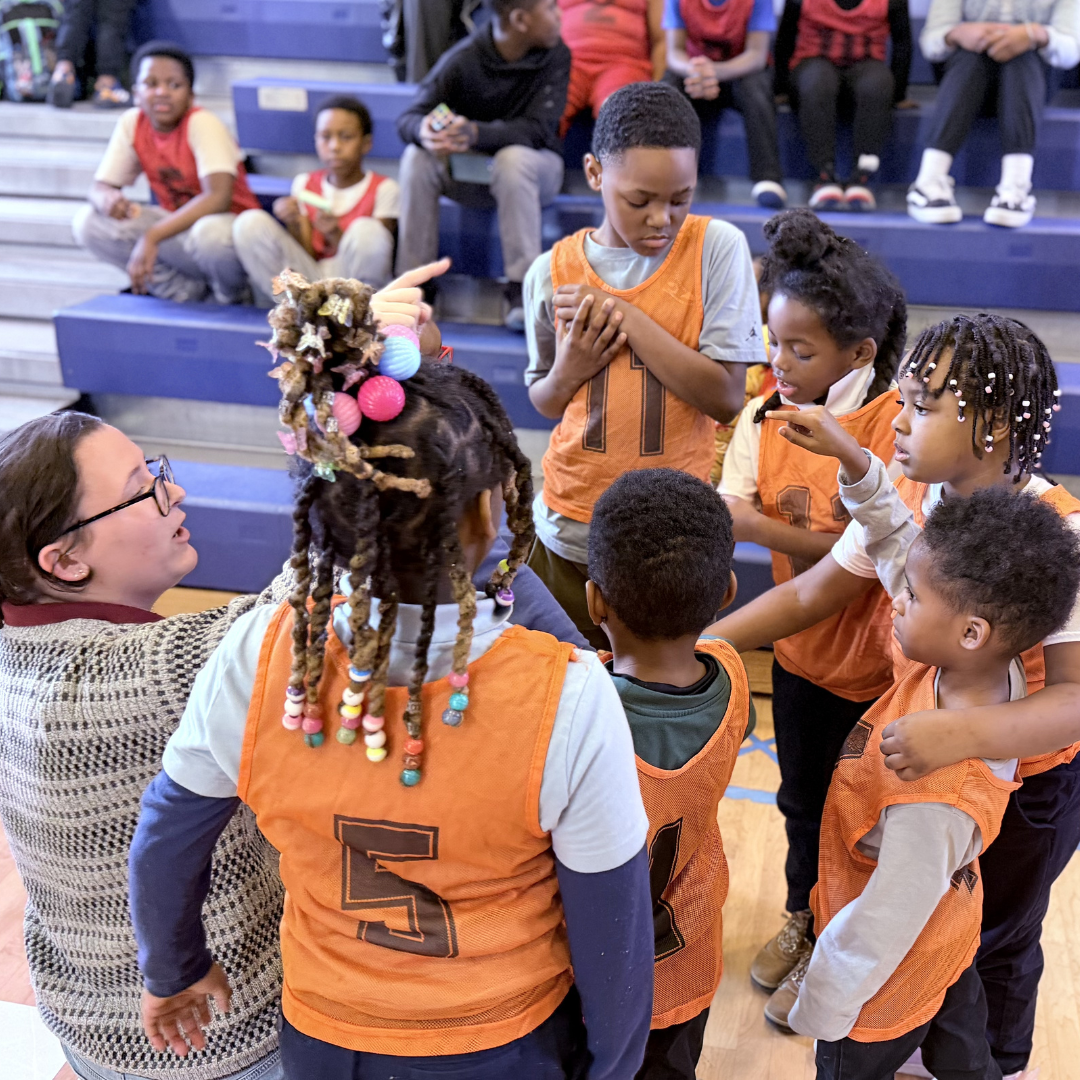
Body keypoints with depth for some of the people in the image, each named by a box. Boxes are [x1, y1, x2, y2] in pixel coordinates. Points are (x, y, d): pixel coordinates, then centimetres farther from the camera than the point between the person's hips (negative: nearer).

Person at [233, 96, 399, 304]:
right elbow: (307, 256, 5)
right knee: (250, 223, -15)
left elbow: (370, 261, -7)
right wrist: (294, 225, -16)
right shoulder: (305, 185, 10)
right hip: (311, 280, 3)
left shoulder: (383, 189, -2)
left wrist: (335, 236, -24)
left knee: (367, 230, -33)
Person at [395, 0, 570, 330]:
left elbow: (537, 128, -24)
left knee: (513, 158, -35)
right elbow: (407, 119, -18)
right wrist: (423, 131, -44)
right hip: (467, 170, 1)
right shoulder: (463, 59, -16)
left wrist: (477, 133, -42)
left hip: (533, 165, -1)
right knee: (417, 158, -26)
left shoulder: (556, 56, -14)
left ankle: (521, 288, -29)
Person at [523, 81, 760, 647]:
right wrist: (568, 371, -11)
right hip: (568, 533, 2)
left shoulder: (717, 248, -8)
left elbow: (726, 397, -15)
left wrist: (627, 316, -18)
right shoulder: (553, 270, -2)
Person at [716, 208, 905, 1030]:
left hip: (879, 665, -5)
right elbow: (725, 517, -16)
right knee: (802, 800, 25)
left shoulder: (900, 425, -23)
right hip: (802, 652, 5)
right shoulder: (766, 418, -8)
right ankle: (804, 920, 53)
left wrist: (760, 525, -33)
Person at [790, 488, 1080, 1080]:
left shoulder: (935, 799, -45)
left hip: (890, 985, -6)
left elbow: (883, 926, -30)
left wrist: (821, 1011, -15)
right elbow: (898, 544, -10)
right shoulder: (996, 670, -23)